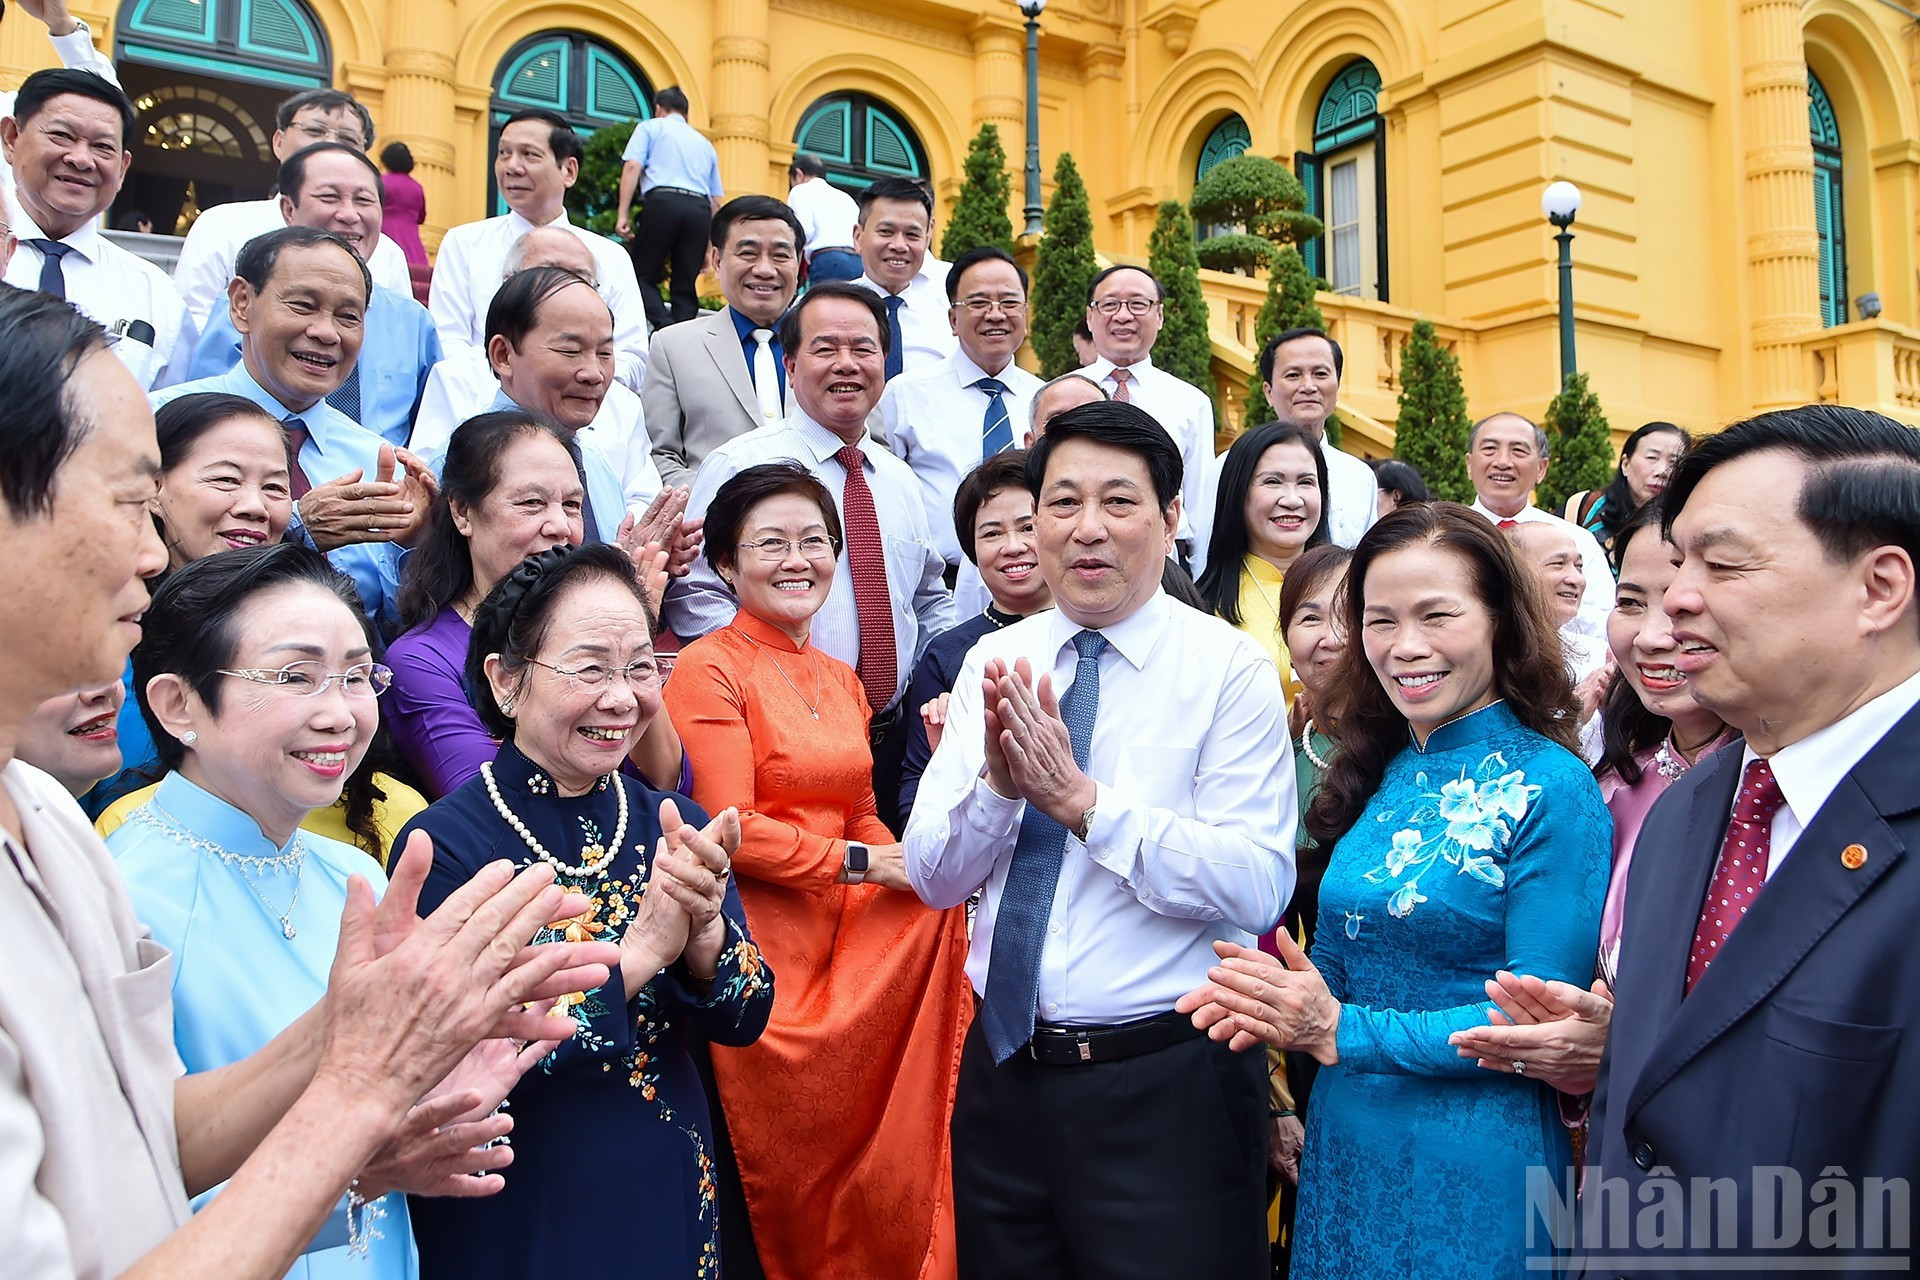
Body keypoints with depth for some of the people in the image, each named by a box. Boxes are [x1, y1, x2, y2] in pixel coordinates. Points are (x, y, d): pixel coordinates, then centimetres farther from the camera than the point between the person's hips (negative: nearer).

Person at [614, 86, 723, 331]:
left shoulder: (650, 127, 17)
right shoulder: (704, 143, 29)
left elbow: (632, 166, 0)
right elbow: (716, 200, 24)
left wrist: (623, 214, -4)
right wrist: (709, 243, 27)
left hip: (662, 202, -4)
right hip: (700, 209, 4)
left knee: (643, 274, 3)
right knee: (686, 283, 7)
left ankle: (665, 326, -22)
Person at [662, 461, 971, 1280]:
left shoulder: (842, 681, 15)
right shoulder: (709, 671, -8)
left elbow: (859, 817, 13)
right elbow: (732, 831, -14)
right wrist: (860, 863, -12)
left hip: (854, 938, 6)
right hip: (761, 949, -6)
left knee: (886, 1169, 4)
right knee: (792, 1188, 4)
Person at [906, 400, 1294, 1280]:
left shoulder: (1230, 669, -9)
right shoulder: (993, 664, 4)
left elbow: (1258, 889, -18)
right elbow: (932, 876, 0)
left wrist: (1081, 799, -25)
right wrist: (998, 783, -19)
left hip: (1168, 1087, -4)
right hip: (1005, 1074, 4)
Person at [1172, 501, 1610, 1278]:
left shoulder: (1554, 790, -13)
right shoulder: (1376, 777, 5)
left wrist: (1341, 1031, -21)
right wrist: (1278, 1003, -9)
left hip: (1472, 1176, -6)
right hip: (1341, 1152, 6)